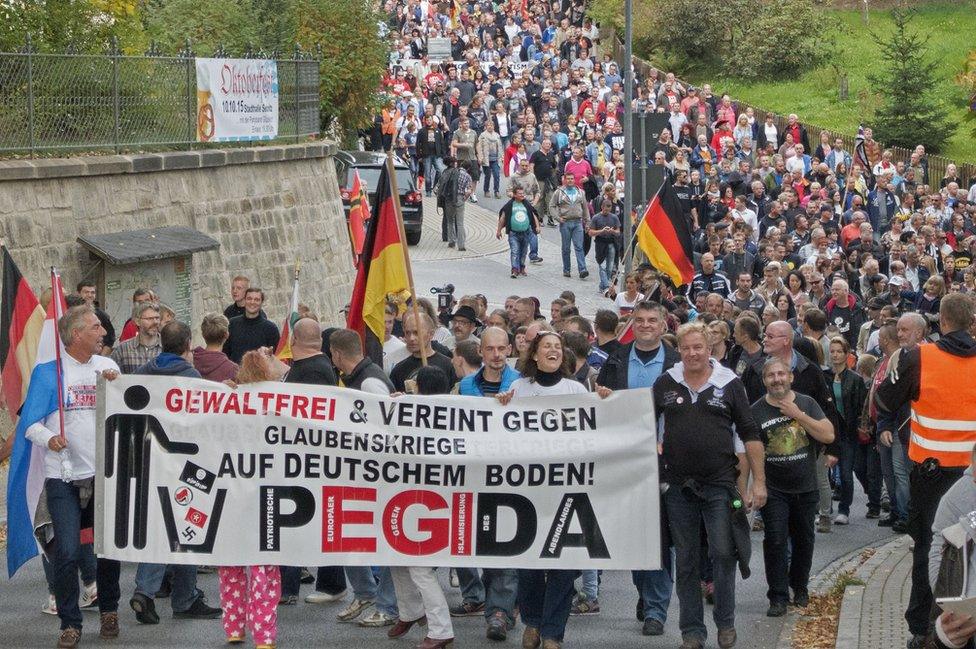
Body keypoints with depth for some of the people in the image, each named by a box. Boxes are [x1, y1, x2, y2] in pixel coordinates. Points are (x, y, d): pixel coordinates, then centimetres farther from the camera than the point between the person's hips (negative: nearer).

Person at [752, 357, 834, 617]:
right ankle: (778, 597, -5)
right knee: (776, 541, -10)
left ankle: (799, 587, 32)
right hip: (774, 490, -2)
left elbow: (828, 435, -9)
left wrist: (797, 414, -16)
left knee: (804, 540, 13)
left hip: (806, 488, 2)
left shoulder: (806, 404, 1)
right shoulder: (756, 411, -3)